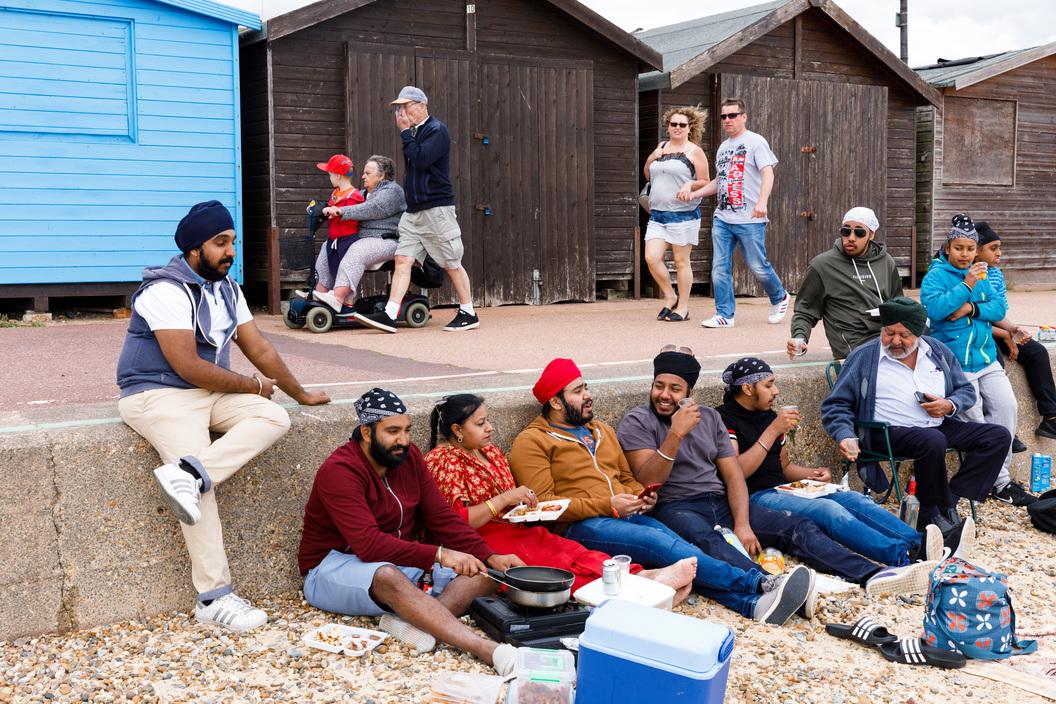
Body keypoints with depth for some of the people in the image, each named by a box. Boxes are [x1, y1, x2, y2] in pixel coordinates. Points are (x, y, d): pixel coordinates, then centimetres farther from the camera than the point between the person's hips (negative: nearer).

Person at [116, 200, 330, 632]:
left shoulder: (226, 289, 12)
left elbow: (258, 348, 17)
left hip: (211, 393, 8)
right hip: (160, 395, -8)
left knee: (274, 418, -17)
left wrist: (301, 394, 18)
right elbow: (188, 367, -20)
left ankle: (188, 475, -34)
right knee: (201, 487, -25)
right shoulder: (166, 291, -15)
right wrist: (252, 385, -8)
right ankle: (214, 598, -22)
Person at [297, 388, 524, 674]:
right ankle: (489, 651, -54)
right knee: (389, 576, -42)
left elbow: (441, 517, 4)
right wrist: (439, 555, -38)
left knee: (488, 572, -11)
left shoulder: (408, 456, 4)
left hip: (403, 562, 8)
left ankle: (409, 621, -38)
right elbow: (368, 544, -30)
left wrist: (490, 557, -10)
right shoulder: (339, 471, -19)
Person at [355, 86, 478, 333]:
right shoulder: (414, 133, 16)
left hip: (436, 209, -8)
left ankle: (468, 314, 12)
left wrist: (405, 132, -14)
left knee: (451, 264, 1)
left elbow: (420, 159, -22)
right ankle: (389, 315, -9)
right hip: (413, 210, 8)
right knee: (403, 260, -3)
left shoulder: (437, 130, -8)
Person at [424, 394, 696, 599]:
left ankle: (642, 577, -39)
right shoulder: (442, 460, -6)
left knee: (575, 552, -20)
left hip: (514, 529, 8)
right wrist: (503, 499, -19)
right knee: (552, 566, -29)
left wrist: (524, 502, 5)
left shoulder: (492, 452, 19)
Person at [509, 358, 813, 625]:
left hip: (627, 516, 6)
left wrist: (641, 496, 5)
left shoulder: (602, 431, 25)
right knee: (660, 542, -30)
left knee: (674, 545, -25)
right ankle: (758, 582, -34)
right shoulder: (532, 443, 1)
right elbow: (542, 504, -9)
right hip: (581, 527, -6)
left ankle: (752, 604, -45)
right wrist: (607, 505, -13)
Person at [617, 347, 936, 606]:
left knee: (797, 526, -11)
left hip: (721, 502, 6)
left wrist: (742, 524, -8)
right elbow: (648, 481, -12)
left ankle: (872, 575, -23)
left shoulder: (709, 417, 16)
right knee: (707, 539, -40)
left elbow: (733, 475, 9)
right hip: (674, 508, -6)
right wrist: (675, 434, -22)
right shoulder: (637, 421, 0)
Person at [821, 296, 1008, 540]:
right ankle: (934, 514, -18)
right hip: (889, 432, -6)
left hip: (942, 426, 6)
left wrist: (949, 406, -4)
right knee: (933, 441, -36)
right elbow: (835, 406, 2)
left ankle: (949, 501, -18)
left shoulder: (938, 351, 14)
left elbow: (966, 390, 20)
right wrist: (846, 436, -17)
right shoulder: (863, 357, 2)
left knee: (998, 437, -10)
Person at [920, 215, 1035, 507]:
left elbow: (1000, 308, 3)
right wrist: (966, 286, -22)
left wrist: (972, 308, -14)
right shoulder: (936, 275, -5)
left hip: (986, 358, 6)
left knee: (1007, 407, -3)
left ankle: (995, 471, 12)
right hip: (955, 361, -6)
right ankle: (1000, 483, 6)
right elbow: (933, 309, -21)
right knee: (975, 420, -6)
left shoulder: (980, 275, 12)